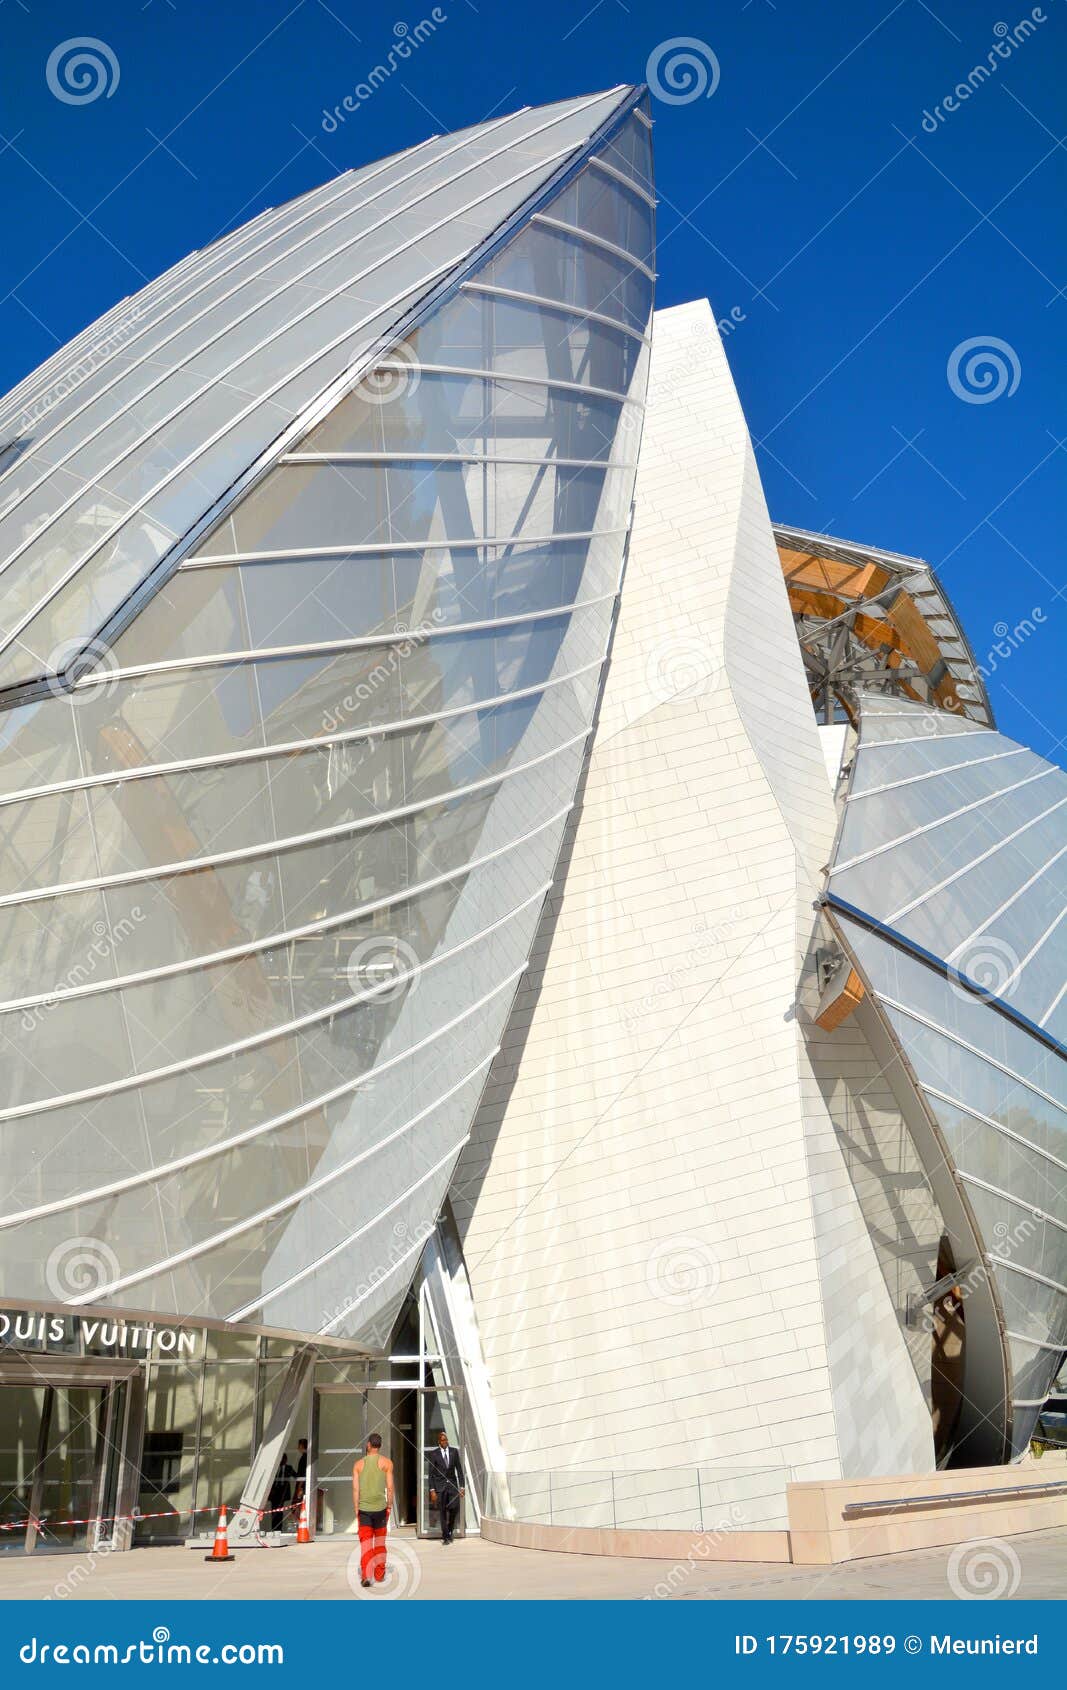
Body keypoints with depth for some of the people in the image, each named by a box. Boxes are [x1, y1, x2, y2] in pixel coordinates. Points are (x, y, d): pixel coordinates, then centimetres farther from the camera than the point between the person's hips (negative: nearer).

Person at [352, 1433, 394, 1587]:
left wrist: (356, 1509, 5)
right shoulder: (386, 1462, 2)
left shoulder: (359, 1464, 5)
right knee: (380, 1541, 16)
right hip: (380, 1507, 0)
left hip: (363, 1508, 0)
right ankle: (379, 1574, 24)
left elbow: (355, 1489, 1)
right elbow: (389, 1487, -2)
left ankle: (365, 1576, -10)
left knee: (365, 1543, 3)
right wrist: (389, 1506, 7)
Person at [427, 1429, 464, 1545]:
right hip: (440, 1485, -1)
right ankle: (445, 1536, 13)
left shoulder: (454, 1451, 3)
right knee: (443, 1512, -1)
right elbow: (431, 1473, -1)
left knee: (454, 1508, -9)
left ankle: (450, 1530, 18)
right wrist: (432, 1490, -7)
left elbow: (459, 1469, 6)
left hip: (452, 1484, 1)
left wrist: (461, 1486, 2)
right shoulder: (434, 1454, -3)